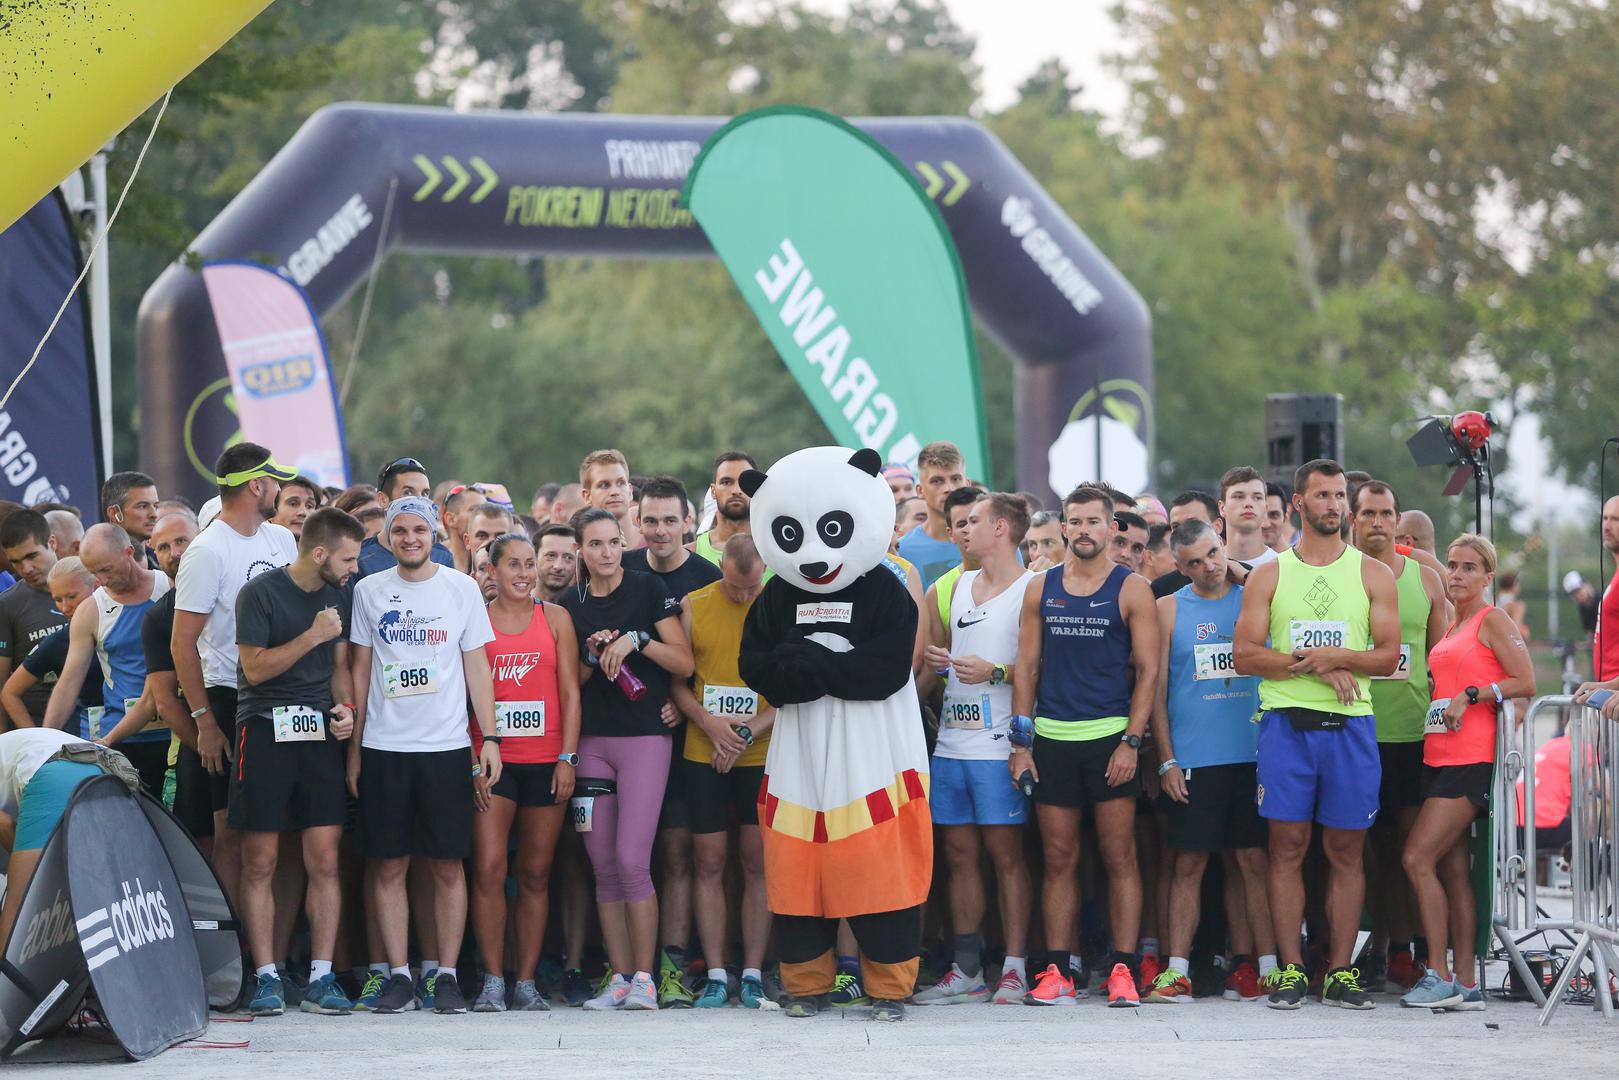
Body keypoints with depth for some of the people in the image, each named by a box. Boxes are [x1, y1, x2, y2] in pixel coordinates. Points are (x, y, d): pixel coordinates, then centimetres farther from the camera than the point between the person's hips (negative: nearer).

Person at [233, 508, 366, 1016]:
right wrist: (313, 636, -15)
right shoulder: (260, 593, -7)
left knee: (325, 862, -1)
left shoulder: (337, 597, 12)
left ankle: (321, 980, 1)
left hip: (321, 733, 5)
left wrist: (346, 706, 2)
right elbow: (255, 667, -11)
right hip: (266, 731, -5)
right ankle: (266, 979, 3)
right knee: (260, 864, -2)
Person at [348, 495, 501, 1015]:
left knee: (447, 866, 0)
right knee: (388, 866, 0)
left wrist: (489, 737, -2)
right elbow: (360, 670, 11)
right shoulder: (369, 591, 7)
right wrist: (354, 748, 7)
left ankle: (446, 975, 5)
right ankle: (398, 977, 5)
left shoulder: (462, 588, 4)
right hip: (383, 747, 1)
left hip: (447, 746, -1)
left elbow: (477, 666, 6)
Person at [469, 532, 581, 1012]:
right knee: (488, 869, -10)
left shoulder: (555, 618, 9)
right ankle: (493, 981, -4)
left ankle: (526, 982, 8)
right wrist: (472, 761, -4)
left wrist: (567, 757, -2)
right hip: (491, 760, -1)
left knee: (536, 873, 3)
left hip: (544, 760, 1)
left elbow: (570, 693, 7)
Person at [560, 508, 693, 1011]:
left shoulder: (648, 590, 0)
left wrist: (636, 639, -16)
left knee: (632, 860, -12)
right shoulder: (571, 604, 10)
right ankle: (620, 976, 7)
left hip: (644, 737, -4)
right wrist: (592, 659, -6)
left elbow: (684, 663, -4)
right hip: (592, 740, 4)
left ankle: (644, 978, -6)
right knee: (603, 865, 3)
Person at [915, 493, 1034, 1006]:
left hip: (999, 746, -7)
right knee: (960, 853, 7)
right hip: (952, 743, 7)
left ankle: (1014, 969, -2)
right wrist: (933, 663, 8)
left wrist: (996, 672, -19)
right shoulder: (956, 586, 18)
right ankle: (966, 972, 10)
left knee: (1005, 852, -5)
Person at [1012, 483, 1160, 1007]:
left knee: (1119, 856, -2)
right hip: (1052, 739, 3)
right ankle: (1057, 972, 5)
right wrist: (1021, 740, 3)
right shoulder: (1041, 589, 10)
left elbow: (1148, 671, -1)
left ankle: (1123, 970, -1)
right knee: (1059, 859, 3)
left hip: (1109, 737, -3)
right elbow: (1027, 667, 11)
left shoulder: (1131, 590, 1)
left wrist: (1131, 742, -10)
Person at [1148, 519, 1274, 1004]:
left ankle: (1257, 966, 3)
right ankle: (1177, 971, -1)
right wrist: (1167, 760, -2)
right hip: (1193, 759, -1)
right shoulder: (1169, 609, 6)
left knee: (1254, 861, 1)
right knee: (1189, 863, -1)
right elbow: (1157, 689, 5)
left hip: (1252, 756, 1)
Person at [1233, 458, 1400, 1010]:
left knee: (1346, 850, 1)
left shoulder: (1373, 575, 9)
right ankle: (1291, 970, 1)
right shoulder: (1268, 576, 8)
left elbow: (1388, 655, 2)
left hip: (1350, 723, 0)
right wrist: (1314, 666, -12)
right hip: (1286, 721, 0)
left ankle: (1341, 971, 5)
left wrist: (1335, 656, -15)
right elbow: (1245, 655, 0)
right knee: (1288, 846, -2)